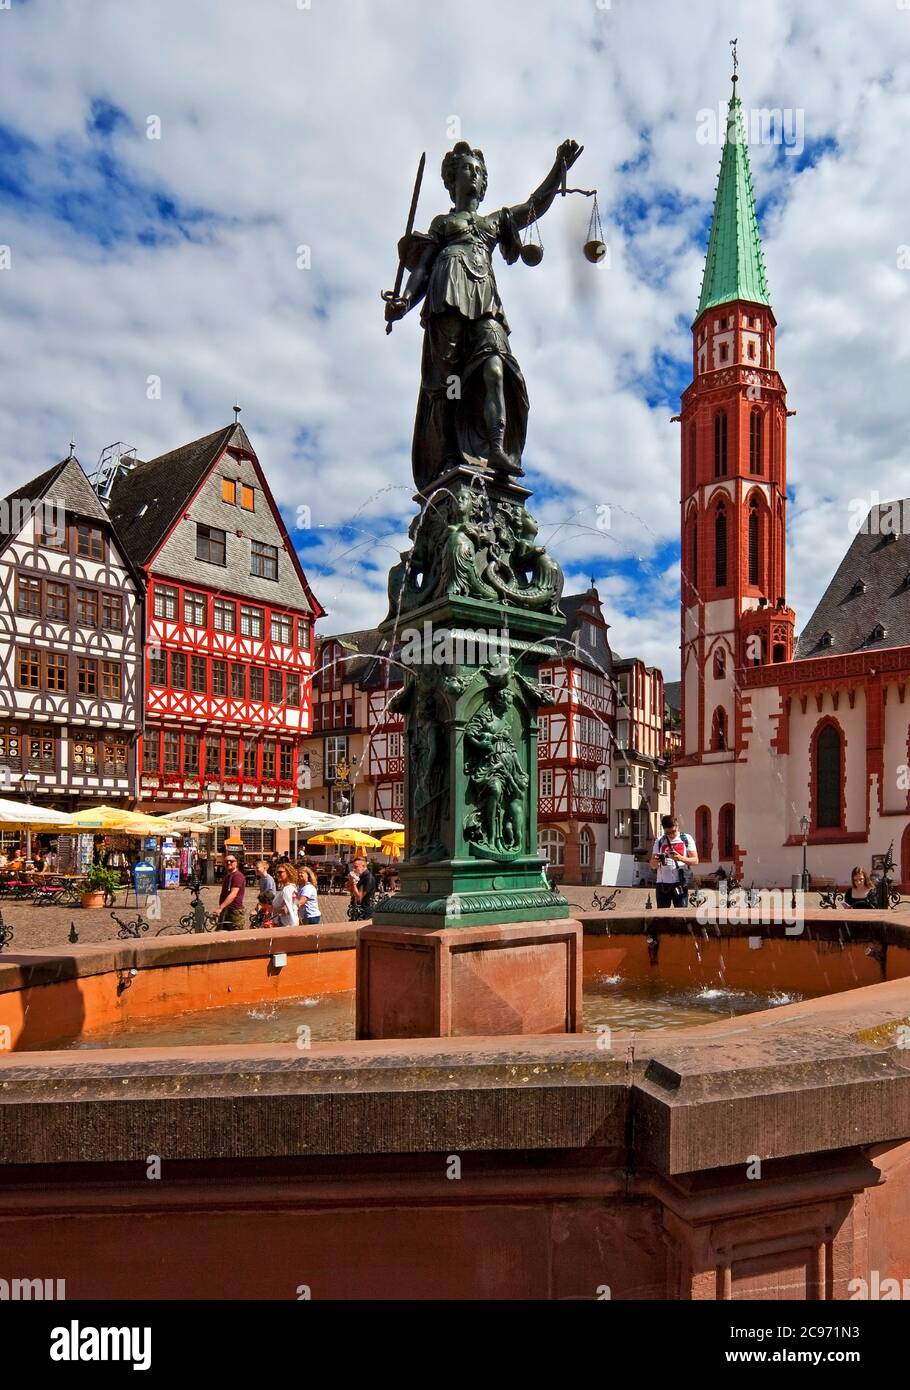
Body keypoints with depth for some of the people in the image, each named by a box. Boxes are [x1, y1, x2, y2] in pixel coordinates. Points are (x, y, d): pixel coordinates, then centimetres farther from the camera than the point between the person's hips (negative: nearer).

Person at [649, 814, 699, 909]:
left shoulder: (686, 839, 6)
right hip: (662, 884, 2)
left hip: (680, 883, -1)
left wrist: (681, 858, -18)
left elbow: (695, 860, 0)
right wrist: (656, 861, -17)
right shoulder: (659, 841, 9)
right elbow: (653, 866, 8)